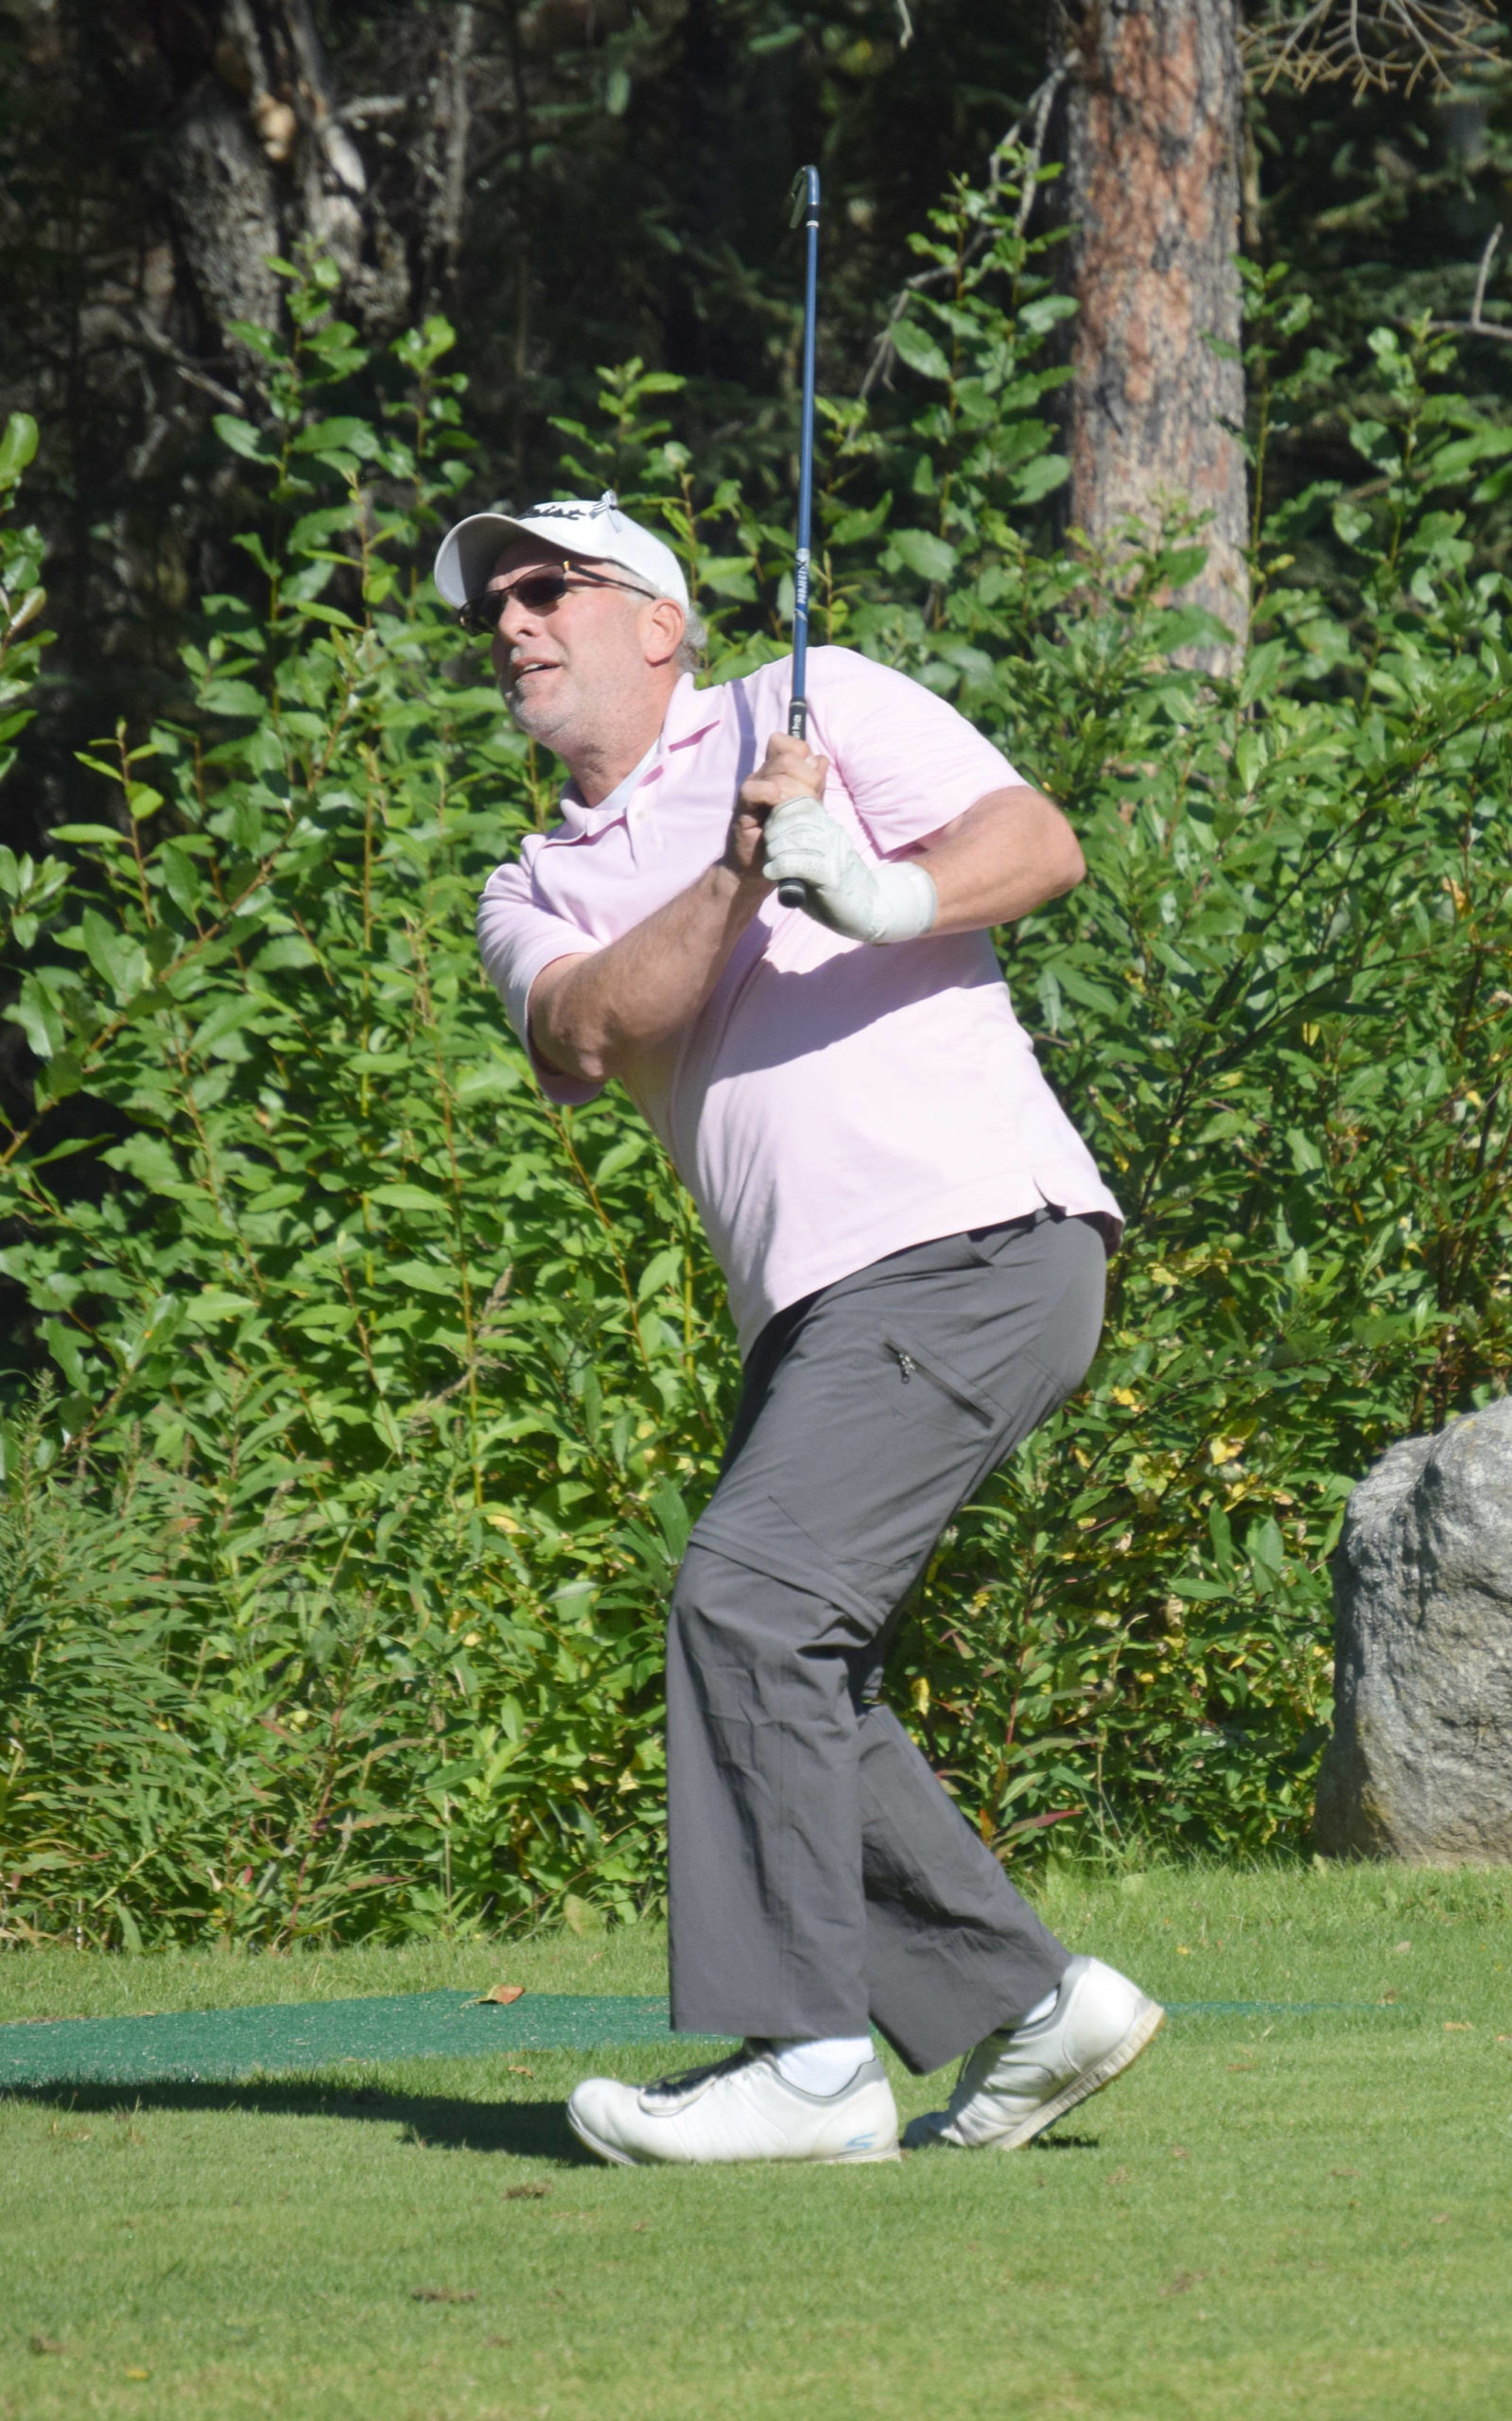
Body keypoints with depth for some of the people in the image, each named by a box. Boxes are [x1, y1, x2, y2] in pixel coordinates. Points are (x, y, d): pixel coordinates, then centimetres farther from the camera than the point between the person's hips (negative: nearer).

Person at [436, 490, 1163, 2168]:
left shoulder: (813, 709, 6)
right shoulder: (538, 895, 20)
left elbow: (1041, 845, -6)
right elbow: (592, 1034, -2)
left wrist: (893, 896, -26)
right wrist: (740, 878, -17)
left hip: (972, 1235, -7)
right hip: (814, 1308, 8)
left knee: (749, 1599, -19)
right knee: (778, 1681, 2)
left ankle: (807, 2061, -22)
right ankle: (1031, 2007, 13)